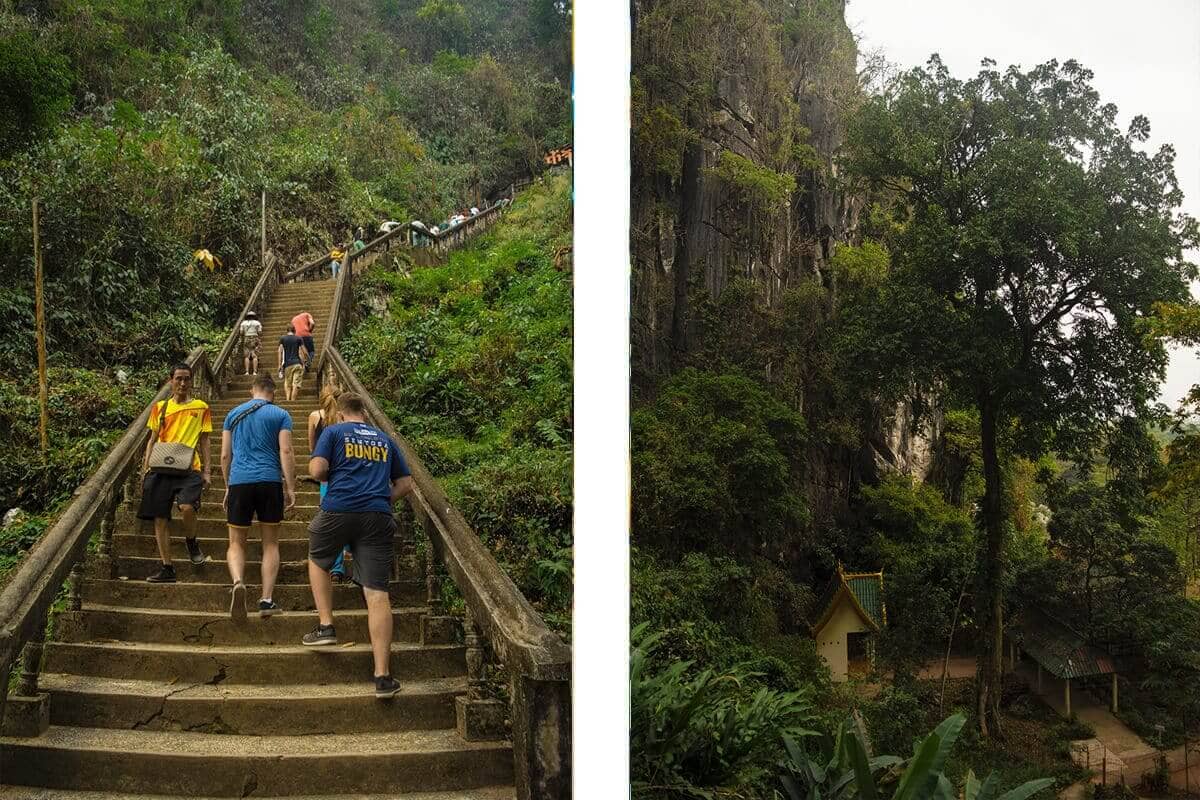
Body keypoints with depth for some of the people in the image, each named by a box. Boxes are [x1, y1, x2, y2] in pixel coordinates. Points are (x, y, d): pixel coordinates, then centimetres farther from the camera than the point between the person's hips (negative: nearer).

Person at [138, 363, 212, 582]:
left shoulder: (201, 407, 9)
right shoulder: (160, 407, 14)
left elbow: (204, 441, 10)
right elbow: (153, 439, 17)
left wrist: (206, 471, 4)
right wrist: (146, 467, 7)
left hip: (189, 468, -3)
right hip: (161, 468, 3)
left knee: (187, 507, -26)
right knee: (159, 518, 0)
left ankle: (191, 541, 5)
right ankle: (167, 568, 9)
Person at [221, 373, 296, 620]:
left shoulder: (233, 414, 15)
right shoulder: (281, 415, 6)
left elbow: (225, 455, 15)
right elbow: (285, 451, -4)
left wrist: (227, 488, 23)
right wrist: (290, 488, -3)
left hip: (239, 481, 2)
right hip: (270, 481, -1)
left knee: (236, 543, 9)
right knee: (270, 543, 9)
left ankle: (237, 581, -21)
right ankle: (267, 600, 2)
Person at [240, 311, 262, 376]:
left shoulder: (243, 323, 9)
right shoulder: (257, 323, 5)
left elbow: (241, 333, 3)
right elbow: (260, 333, -3)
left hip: (246, 341, 1)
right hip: (255, 340, -1)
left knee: (247, 356, 1)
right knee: (254, 356, -5)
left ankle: (247, 372, -9)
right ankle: (255, 372, -14)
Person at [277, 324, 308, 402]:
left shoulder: (282, 338, 8)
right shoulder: (299, 339, 6)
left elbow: (280, 351, 1)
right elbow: (304, 352, 5)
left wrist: (280, 364, 2)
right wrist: (307, 359, 23)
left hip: (287, 364, 1)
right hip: (298, 363, -1)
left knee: (287, 383, 9)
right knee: (296, 383, -3)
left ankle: (287, 399, -6)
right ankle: (292, 400, -10)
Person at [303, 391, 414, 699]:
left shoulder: (333, 432, 9)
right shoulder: (385, 439, 20)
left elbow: (317, 470, -3)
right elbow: (405, 484, 19)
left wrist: (331, 475, 18)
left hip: (338, 510, -2)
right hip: (379, 517, 2)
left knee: (318, 560, 30)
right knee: (377, 593, -4)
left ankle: (326, 626, 19)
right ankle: (383, 676, -8)